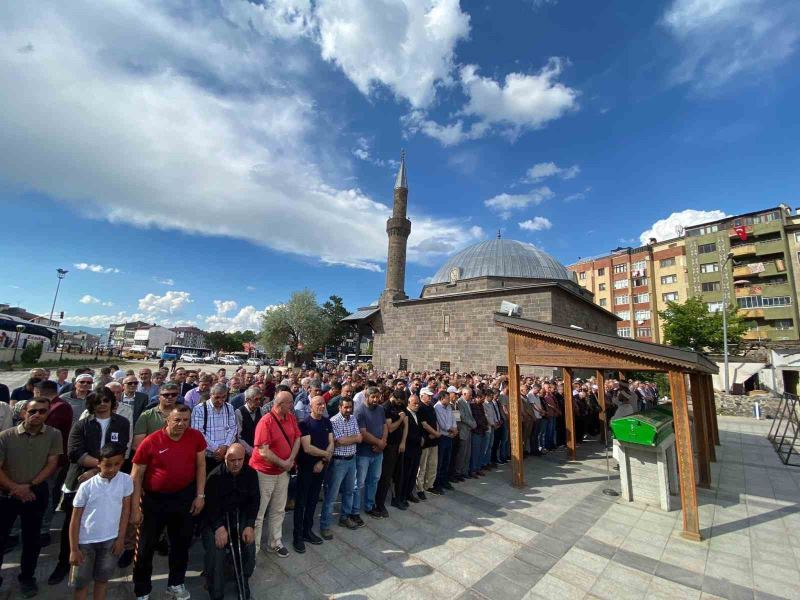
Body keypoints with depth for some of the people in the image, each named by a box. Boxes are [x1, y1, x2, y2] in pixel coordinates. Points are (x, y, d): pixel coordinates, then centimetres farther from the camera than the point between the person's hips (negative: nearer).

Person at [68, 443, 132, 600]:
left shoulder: (126, 480, -11)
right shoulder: (86, 486, -16)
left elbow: (125, 510, -3)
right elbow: (75, 520, -6)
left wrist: (120, 538, -3)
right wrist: (74, 549, -6)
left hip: (110, 540, 1)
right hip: (86, 541, -1)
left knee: (103, 579, 17)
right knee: (81, 581, 15)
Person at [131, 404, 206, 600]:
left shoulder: (196, 437, -13)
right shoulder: (150, 442, -19)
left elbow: (200, 466, -3)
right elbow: (136, 476, -8)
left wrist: (200, 495, -4)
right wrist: (135, 508, -8)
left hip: (184, 497, 2)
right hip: (154, 499, -2)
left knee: (181, 543, 18)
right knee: (146, 547, 12)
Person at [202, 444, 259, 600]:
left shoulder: (250, 473, -6)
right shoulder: (215, 476, -14)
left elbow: (254, 500, -4)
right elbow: (210, 504, -16)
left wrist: (250, 525, -16)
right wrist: (219, 527, -29)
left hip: (241, 515, 2)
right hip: (216, 517, -1)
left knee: (249, 543, -18)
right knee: (215, 548, -24)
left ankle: (244, 579, 11)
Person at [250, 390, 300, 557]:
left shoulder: (291, 417, -3)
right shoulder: (266, 421, -24)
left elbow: (297, 438, 0)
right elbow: (263, 451, -26)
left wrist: (290, 460, -13)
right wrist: (283, 463, -18)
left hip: (283, 472, 7)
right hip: (264, 472, -7)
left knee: (278, 510, 20)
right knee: (258, 512, 10)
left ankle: (275, 543, 37)